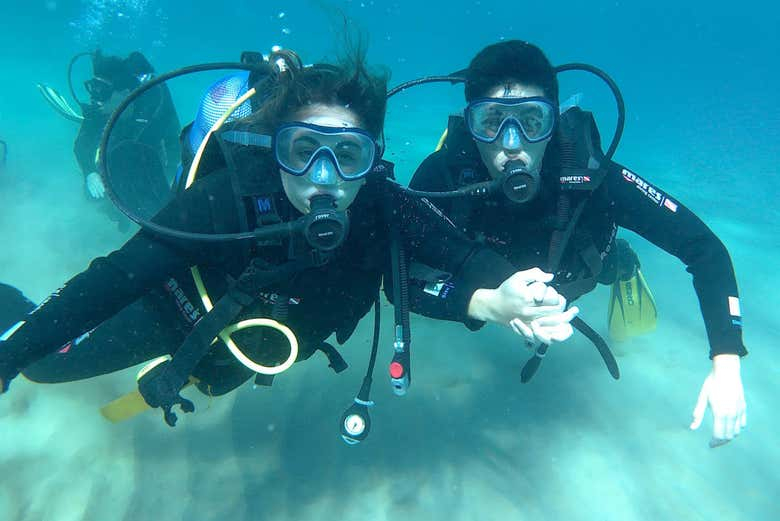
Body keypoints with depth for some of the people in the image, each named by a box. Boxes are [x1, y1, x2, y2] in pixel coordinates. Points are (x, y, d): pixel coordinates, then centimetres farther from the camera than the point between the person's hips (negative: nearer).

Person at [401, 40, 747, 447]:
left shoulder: (592, 178, -41)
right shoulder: (442, 175, -41)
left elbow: (703, 247, -33)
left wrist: (726, 361, -42)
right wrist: (486, 304, -54)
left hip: (572, 278, 0)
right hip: (488, 286, 1)